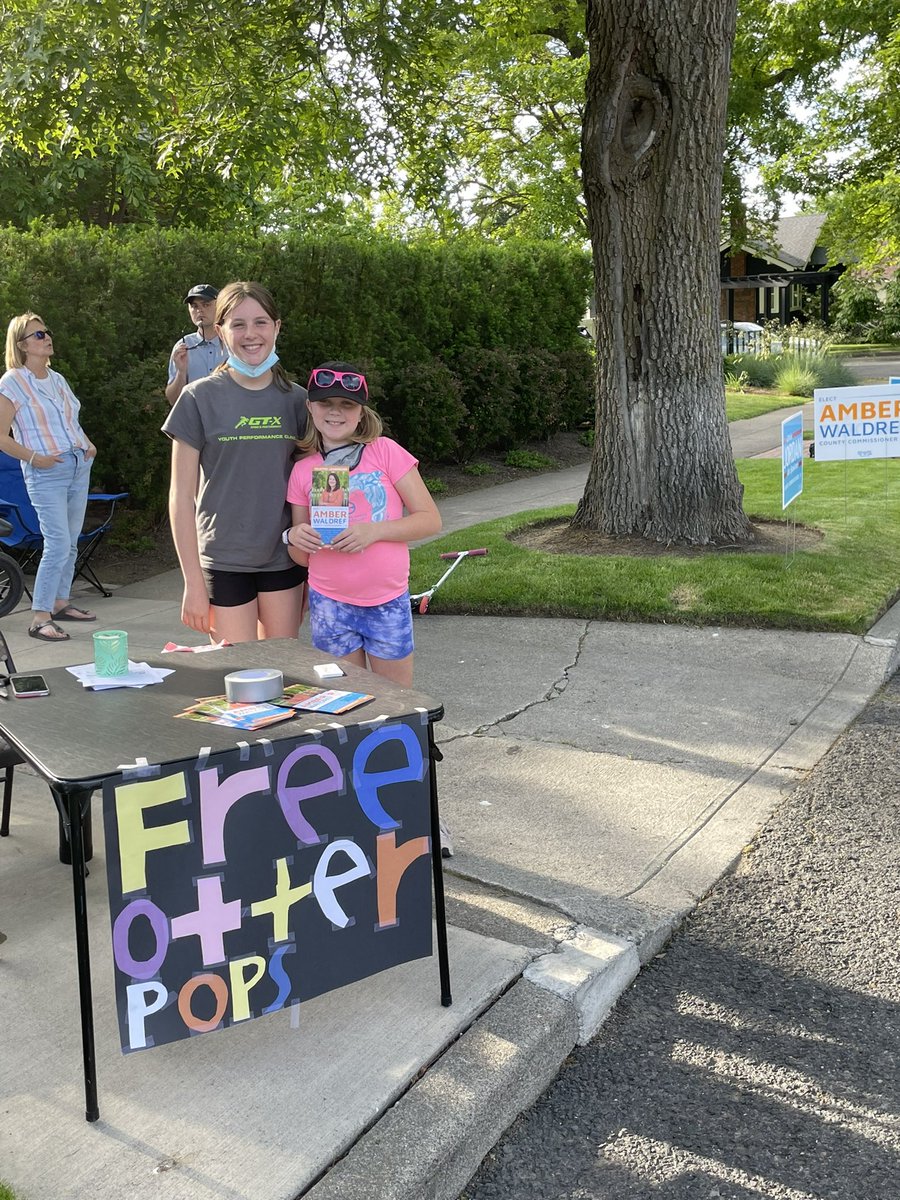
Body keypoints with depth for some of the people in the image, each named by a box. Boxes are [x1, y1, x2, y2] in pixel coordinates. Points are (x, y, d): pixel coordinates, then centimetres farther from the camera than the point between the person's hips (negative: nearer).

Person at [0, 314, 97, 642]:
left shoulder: (58, 379, 14)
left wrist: (88, 444, 10)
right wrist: (34, 458, -18)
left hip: (79, 467, 7)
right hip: (46, 474, -7)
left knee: (70, 543, 11)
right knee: (58, 545, -15)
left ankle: (61, 602, 23)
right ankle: (39, 618, -11)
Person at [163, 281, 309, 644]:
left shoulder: (296, 399, 5)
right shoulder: (200, 398, -4)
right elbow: (181, 496, -5)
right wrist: (193, 582, -8)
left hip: (284, 559, 3)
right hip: (224, 562, -3)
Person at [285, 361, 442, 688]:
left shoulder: (386, 452, -3)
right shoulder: (302, 471, 4)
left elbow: (431, 519, -5)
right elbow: (303, 557, 10)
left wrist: (375, 530, -19)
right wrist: (294, 536, -13)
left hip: (388, 602, -2)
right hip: (329, 604, 2)